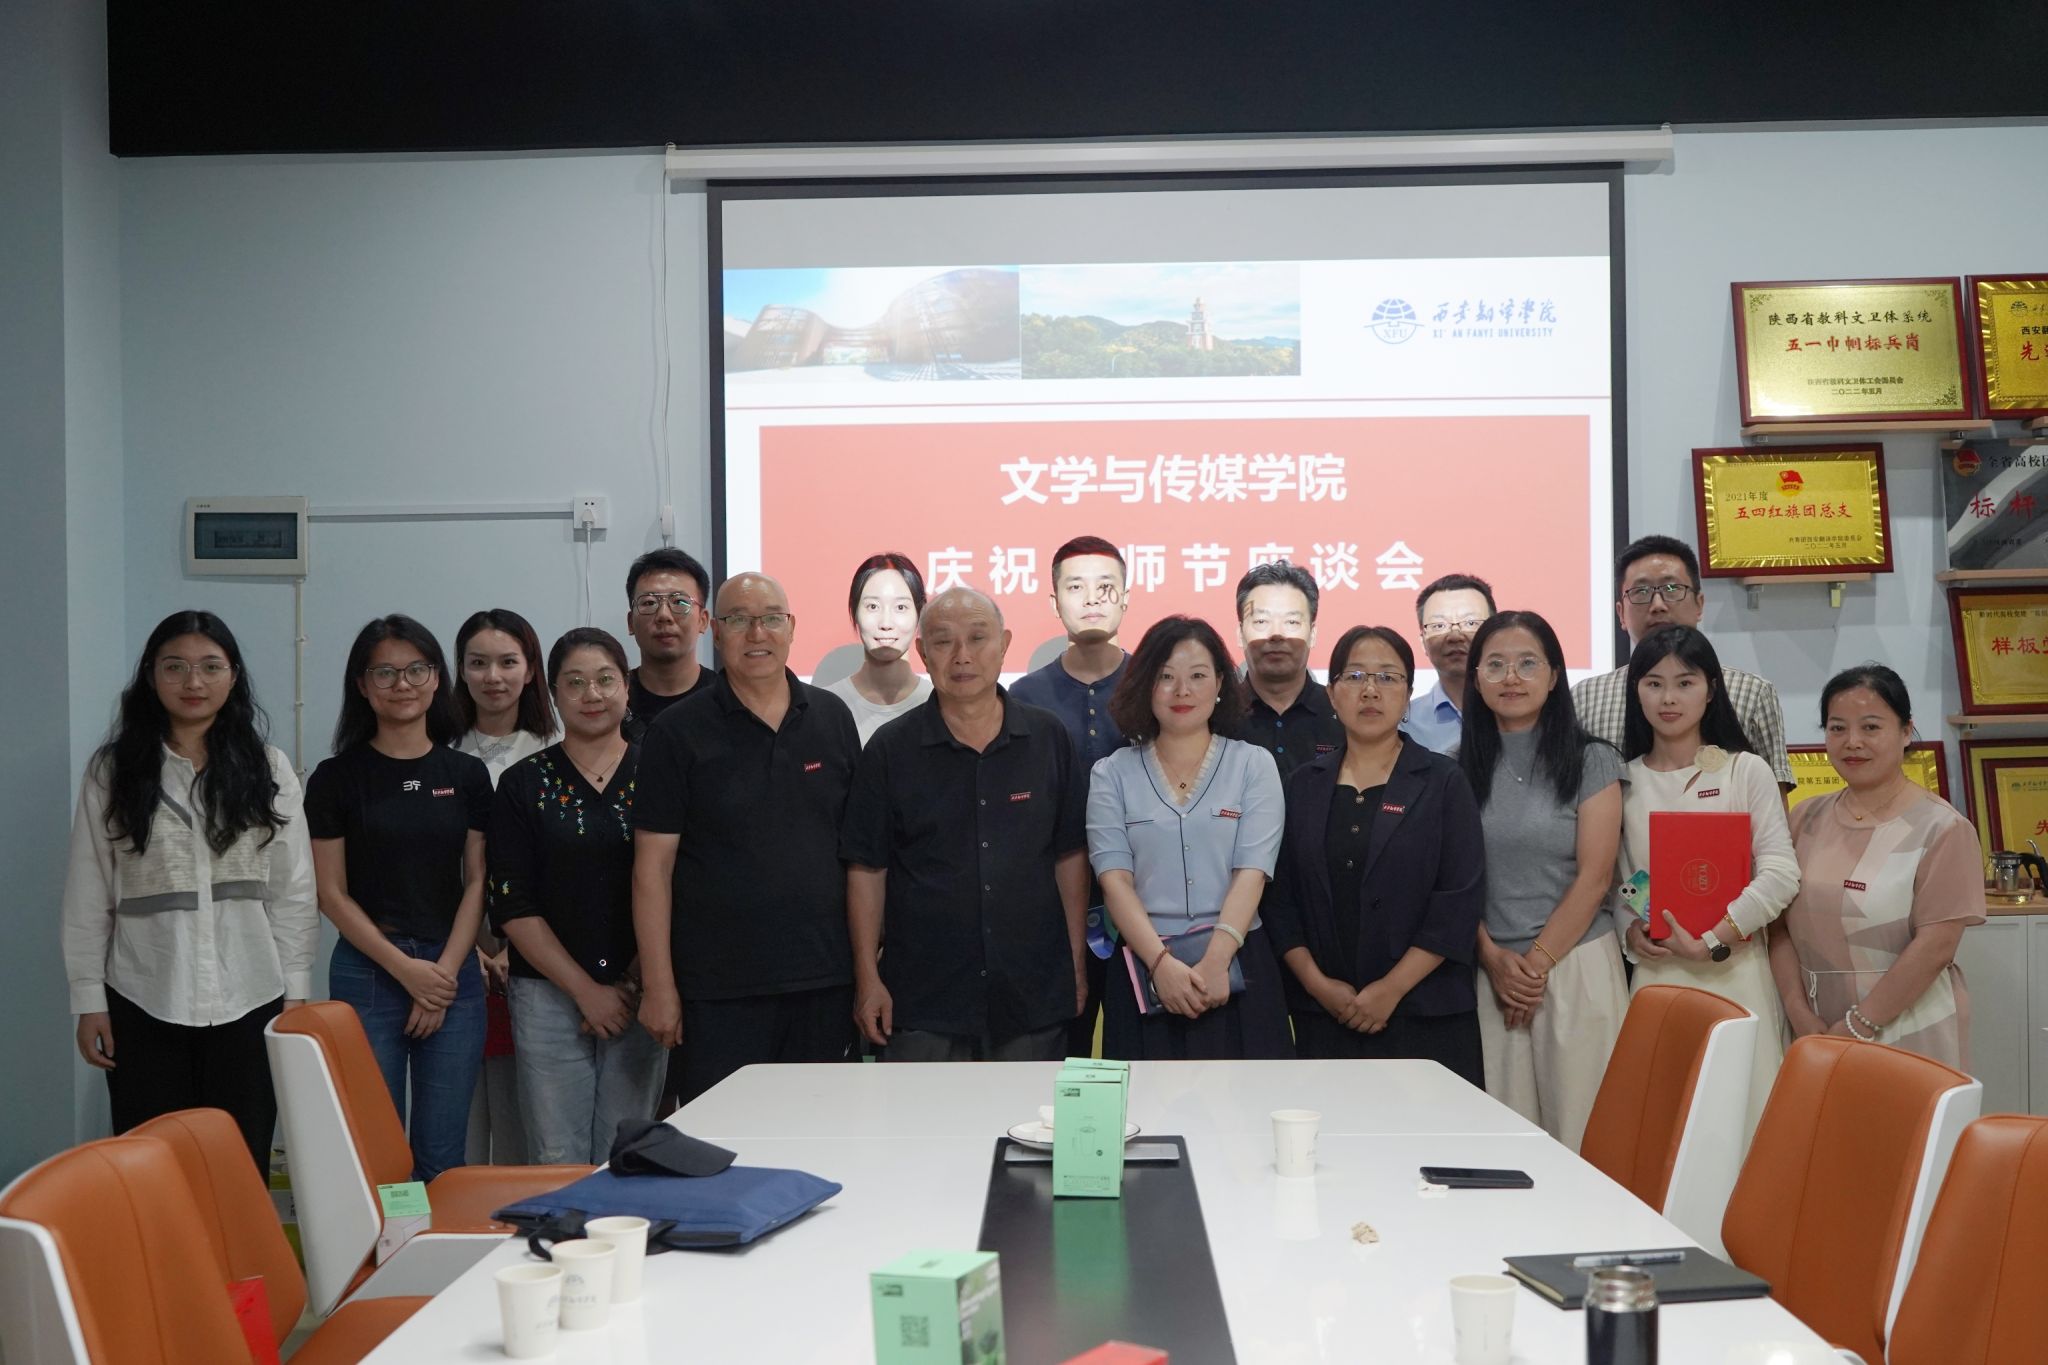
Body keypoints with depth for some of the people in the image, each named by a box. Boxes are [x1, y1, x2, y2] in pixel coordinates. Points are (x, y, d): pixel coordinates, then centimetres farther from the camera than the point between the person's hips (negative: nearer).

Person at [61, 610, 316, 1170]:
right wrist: (88, 998, 0)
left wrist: (296, 992, 1)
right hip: (145, 1004, 0)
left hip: (247, 1001, 0)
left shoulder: (269, 769, 4)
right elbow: (87, 897, 4)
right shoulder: (111, 771, 3)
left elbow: (294, 893, 4)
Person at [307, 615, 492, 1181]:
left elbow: (477, 882, 6)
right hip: (366, 974, -2)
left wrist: (445, 971, -6)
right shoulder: (337, 778, 1)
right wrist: (405, 968, -9)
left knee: (441, 1160, 5)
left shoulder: (467, 774, 7)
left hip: (454, 973, 2)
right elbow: (332, 893, -2)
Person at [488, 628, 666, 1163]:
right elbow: (512, 907, 0)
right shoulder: (524, 784, 4)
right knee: (558, 1161, 0)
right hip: (549, 994, 0)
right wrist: (587, 990, -7)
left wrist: (635, 984, -5)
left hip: (639, 994, 0)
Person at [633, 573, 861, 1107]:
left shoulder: (833, 718, 8)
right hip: (718, 991, -3)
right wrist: (658, 986, -7)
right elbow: (653, 866, -3)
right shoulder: (679, 732, -2)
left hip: (824, 982, 3)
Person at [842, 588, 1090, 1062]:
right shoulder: (891, 749, 0)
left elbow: (1070, 857, 8)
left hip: (1034, 994, 2)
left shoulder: (1049, 738, 4)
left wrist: (1076, 964, 6)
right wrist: (868, 979, -2)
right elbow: (866, 869, 1)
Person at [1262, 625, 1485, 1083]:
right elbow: (1278, 895, 6)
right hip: (1324, 1017, 2)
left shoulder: (1443, 782, 2)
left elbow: (1461, 897, -6)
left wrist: (1392, 989, -11)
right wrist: (1316, 982, -6)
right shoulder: (1304, 786, 10)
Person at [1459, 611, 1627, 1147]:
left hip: (1576, 966, -2)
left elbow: (1594, 878, -3)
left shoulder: (1591, 761, 1)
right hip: (1487, 971, 2)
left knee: (1578, 1122, -2)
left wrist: (1537, 962, -6)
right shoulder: (1458, 768, 8)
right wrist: (1494, 960, -5)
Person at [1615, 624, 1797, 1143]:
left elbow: (1781, 872, -6)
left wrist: (1710, 941, -12)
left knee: (1739, 1110, -5)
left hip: (1733, 969, -2)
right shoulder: (1623, 781, 10)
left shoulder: (1745, 771, 2)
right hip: (1653, 972, 2)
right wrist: (1629, 930, -6)